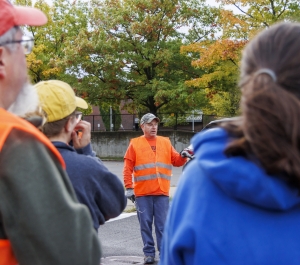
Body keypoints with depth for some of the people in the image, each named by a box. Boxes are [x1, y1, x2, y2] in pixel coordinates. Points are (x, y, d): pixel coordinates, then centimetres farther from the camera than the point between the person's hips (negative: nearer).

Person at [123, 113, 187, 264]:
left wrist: (183, 156, -10)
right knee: (146, 224, 3)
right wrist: (129, 188, -6)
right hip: (142, 193, -2)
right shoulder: (135, 144, 3)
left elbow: (176, 161, 11)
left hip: (162, 192, 2)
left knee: (162, 224, 4)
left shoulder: (165, 142, 11)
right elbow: (128, 168, 0)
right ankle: (149, 253, 11)